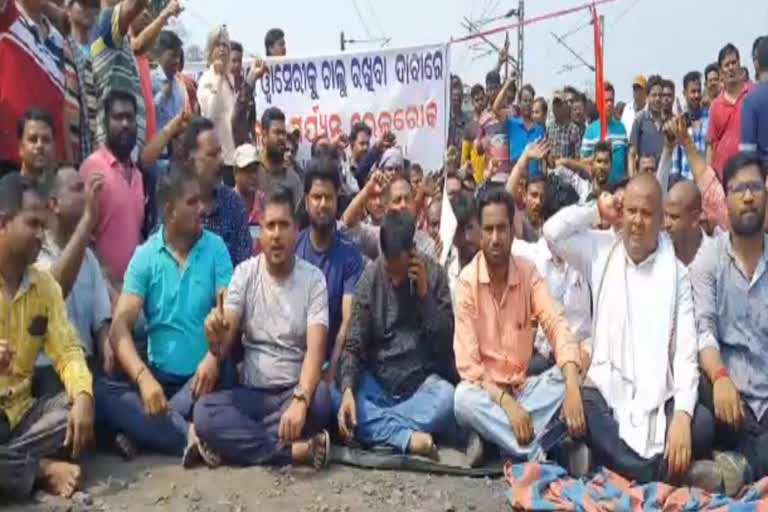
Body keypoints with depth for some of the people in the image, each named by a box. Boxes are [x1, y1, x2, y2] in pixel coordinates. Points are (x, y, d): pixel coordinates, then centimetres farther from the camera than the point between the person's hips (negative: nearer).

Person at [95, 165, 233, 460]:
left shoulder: (215, 248, 1)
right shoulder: (144, 256, 1)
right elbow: (121, 325, -7)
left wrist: (214, 357, -29)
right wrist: (144, 377, -25)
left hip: (203, 376, -1)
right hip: (159, 377, 1)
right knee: (101, 391, -24)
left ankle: (144, 429, -19)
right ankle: (189, 434, -28)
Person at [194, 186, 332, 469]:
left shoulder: (314, 278, -4)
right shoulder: (244, 273, 2)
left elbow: (316, 349, -16)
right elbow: (226, 344, -5)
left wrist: (300, 400, -35)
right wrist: (216, 337, -32)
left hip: (295, 391, -1)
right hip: (251, 391, 1)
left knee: (320, 399, -34)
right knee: (204, 411, -27)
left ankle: (236, 442, -18)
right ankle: (297, 449, -25)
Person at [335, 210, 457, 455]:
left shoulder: (434, 274, -4)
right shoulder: (370, 277, -5)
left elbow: (445, 344, -8)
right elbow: (353, 345, -9)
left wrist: (425, 293, -17)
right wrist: (348, 390, -27)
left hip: (422, 382, 0)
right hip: (377, 381, 1)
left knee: (448, 397, -33)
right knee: (336, 394, -29)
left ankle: (372, 428, -23)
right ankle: (409, 438, -31)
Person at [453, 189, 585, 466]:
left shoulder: (529, 272, -4)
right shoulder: (467, 280, -12)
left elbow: (557, 326, -16)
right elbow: (467, 362, -17)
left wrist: (572, 387, -33)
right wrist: (505, 402, -30)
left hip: (523, 387, 4)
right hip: (485, 389, -3)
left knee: (565, 379, -23)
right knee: (464, 399, -35)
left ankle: (491, 436, -20)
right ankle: (536, 451, -24)